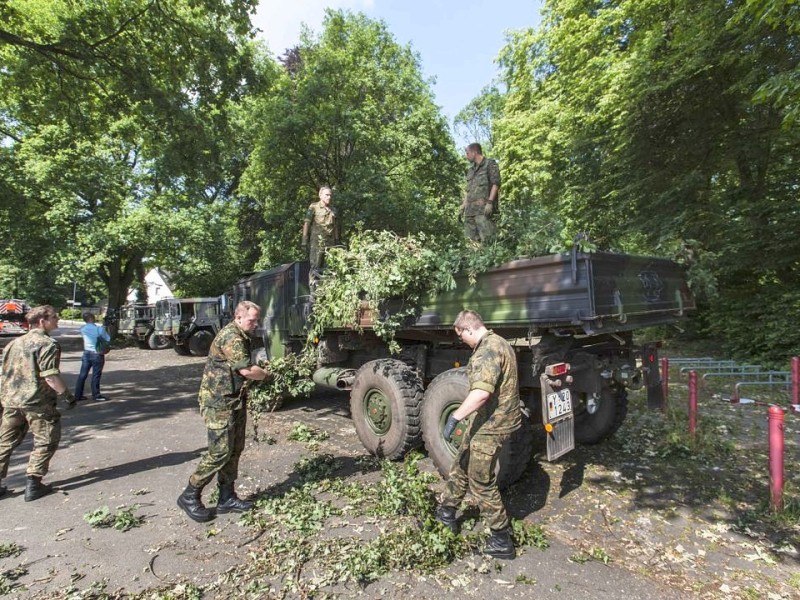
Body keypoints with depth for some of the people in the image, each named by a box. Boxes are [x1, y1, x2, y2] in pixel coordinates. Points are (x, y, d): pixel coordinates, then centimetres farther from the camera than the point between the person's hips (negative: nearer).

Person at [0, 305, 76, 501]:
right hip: (37, 402, -7)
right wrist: (67, 396, -10)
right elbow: (50, 376, -19)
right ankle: (33, 485, 6)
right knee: (46, 441, 6)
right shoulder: (48, 344, -12)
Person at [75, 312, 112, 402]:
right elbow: (108, 339, -9)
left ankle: (78, 395, 19)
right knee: (96, 376, 3)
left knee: (82, 375, 12)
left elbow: (83, 336, 14)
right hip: (97, 354, -5)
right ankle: (96, 396, 11)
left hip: (86, 353, 5)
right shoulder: (99, 328, -17)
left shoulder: (83, 328, -2)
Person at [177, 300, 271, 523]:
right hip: (219, 403, -10)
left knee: (235, 450, 12)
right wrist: (266, 374, -5)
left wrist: (259, 370, 5)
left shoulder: (241, 336, 13)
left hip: (234, 401, 10)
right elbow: (246, 370, -22)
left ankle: (226, 498, 22)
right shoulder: (231, 337, -20)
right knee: (220, 451, -5)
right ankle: (190, 496, 11)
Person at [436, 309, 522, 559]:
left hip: (490, 426, -11)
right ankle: (446, 515, 37)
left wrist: (454, 417, -32)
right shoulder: (496, 343, 10)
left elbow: (481, 392, -35)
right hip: (485, 421, 11)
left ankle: (502, 541, 16)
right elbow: (502, 384, 23)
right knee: (461, 466, 21)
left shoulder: (488, 349, -24)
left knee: (482, 483, 2)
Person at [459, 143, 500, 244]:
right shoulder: (471, 169, 26)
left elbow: (495, 183, -6)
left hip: (483, 207, -7)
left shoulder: (490, 164, 4)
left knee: (487, 238, -16)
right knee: (471, 237, 2)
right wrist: (464, 203, 20)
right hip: (470, 208, 8)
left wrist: (490, 202, -16)